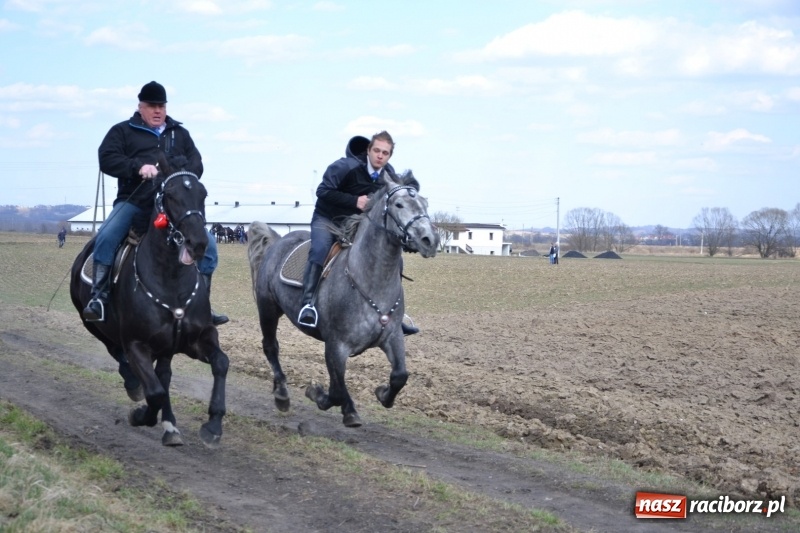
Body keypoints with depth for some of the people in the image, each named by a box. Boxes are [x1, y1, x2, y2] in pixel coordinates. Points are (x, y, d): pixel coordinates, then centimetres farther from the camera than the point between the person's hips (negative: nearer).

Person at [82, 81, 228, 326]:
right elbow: (107, 158, -3)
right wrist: (138, 167, -18)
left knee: (208, 245, -8)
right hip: (133, 201, -3)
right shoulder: (123, 131, 10)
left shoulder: (180, 133, 21)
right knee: (105, 237, -28)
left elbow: (196, 164, 12)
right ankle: (99, 297, -21)